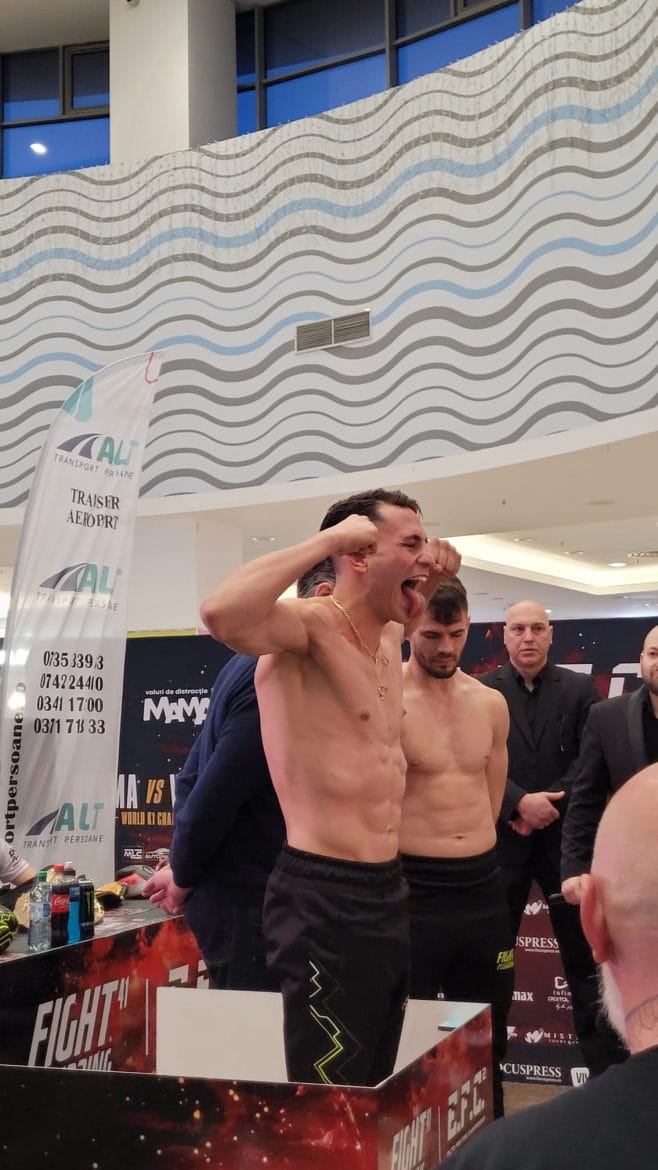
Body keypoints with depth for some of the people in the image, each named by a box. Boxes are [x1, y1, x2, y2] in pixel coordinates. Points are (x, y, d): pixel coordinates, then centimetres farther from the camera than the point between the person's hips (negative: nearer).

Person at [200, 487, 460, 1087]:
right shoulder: (309, 624, -15)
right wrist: (329, 539, -26)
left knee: (375, 1097, 19)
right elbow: (222, 613, -37)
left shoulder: (389, 636, 11)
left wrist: (433, 575, 16)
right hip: (324, 901, -9)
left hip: (388, 892, 9)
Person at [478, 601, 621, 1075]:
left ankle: (605, 1061, 15)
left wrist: (550, 806, -14)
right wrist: (520, 802, -17)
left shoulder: (579, 689, 3)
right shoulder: (481, 691, 0)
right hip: (503, 835, 0)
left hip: (566, 835, 1)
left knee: (586, 949, 6)